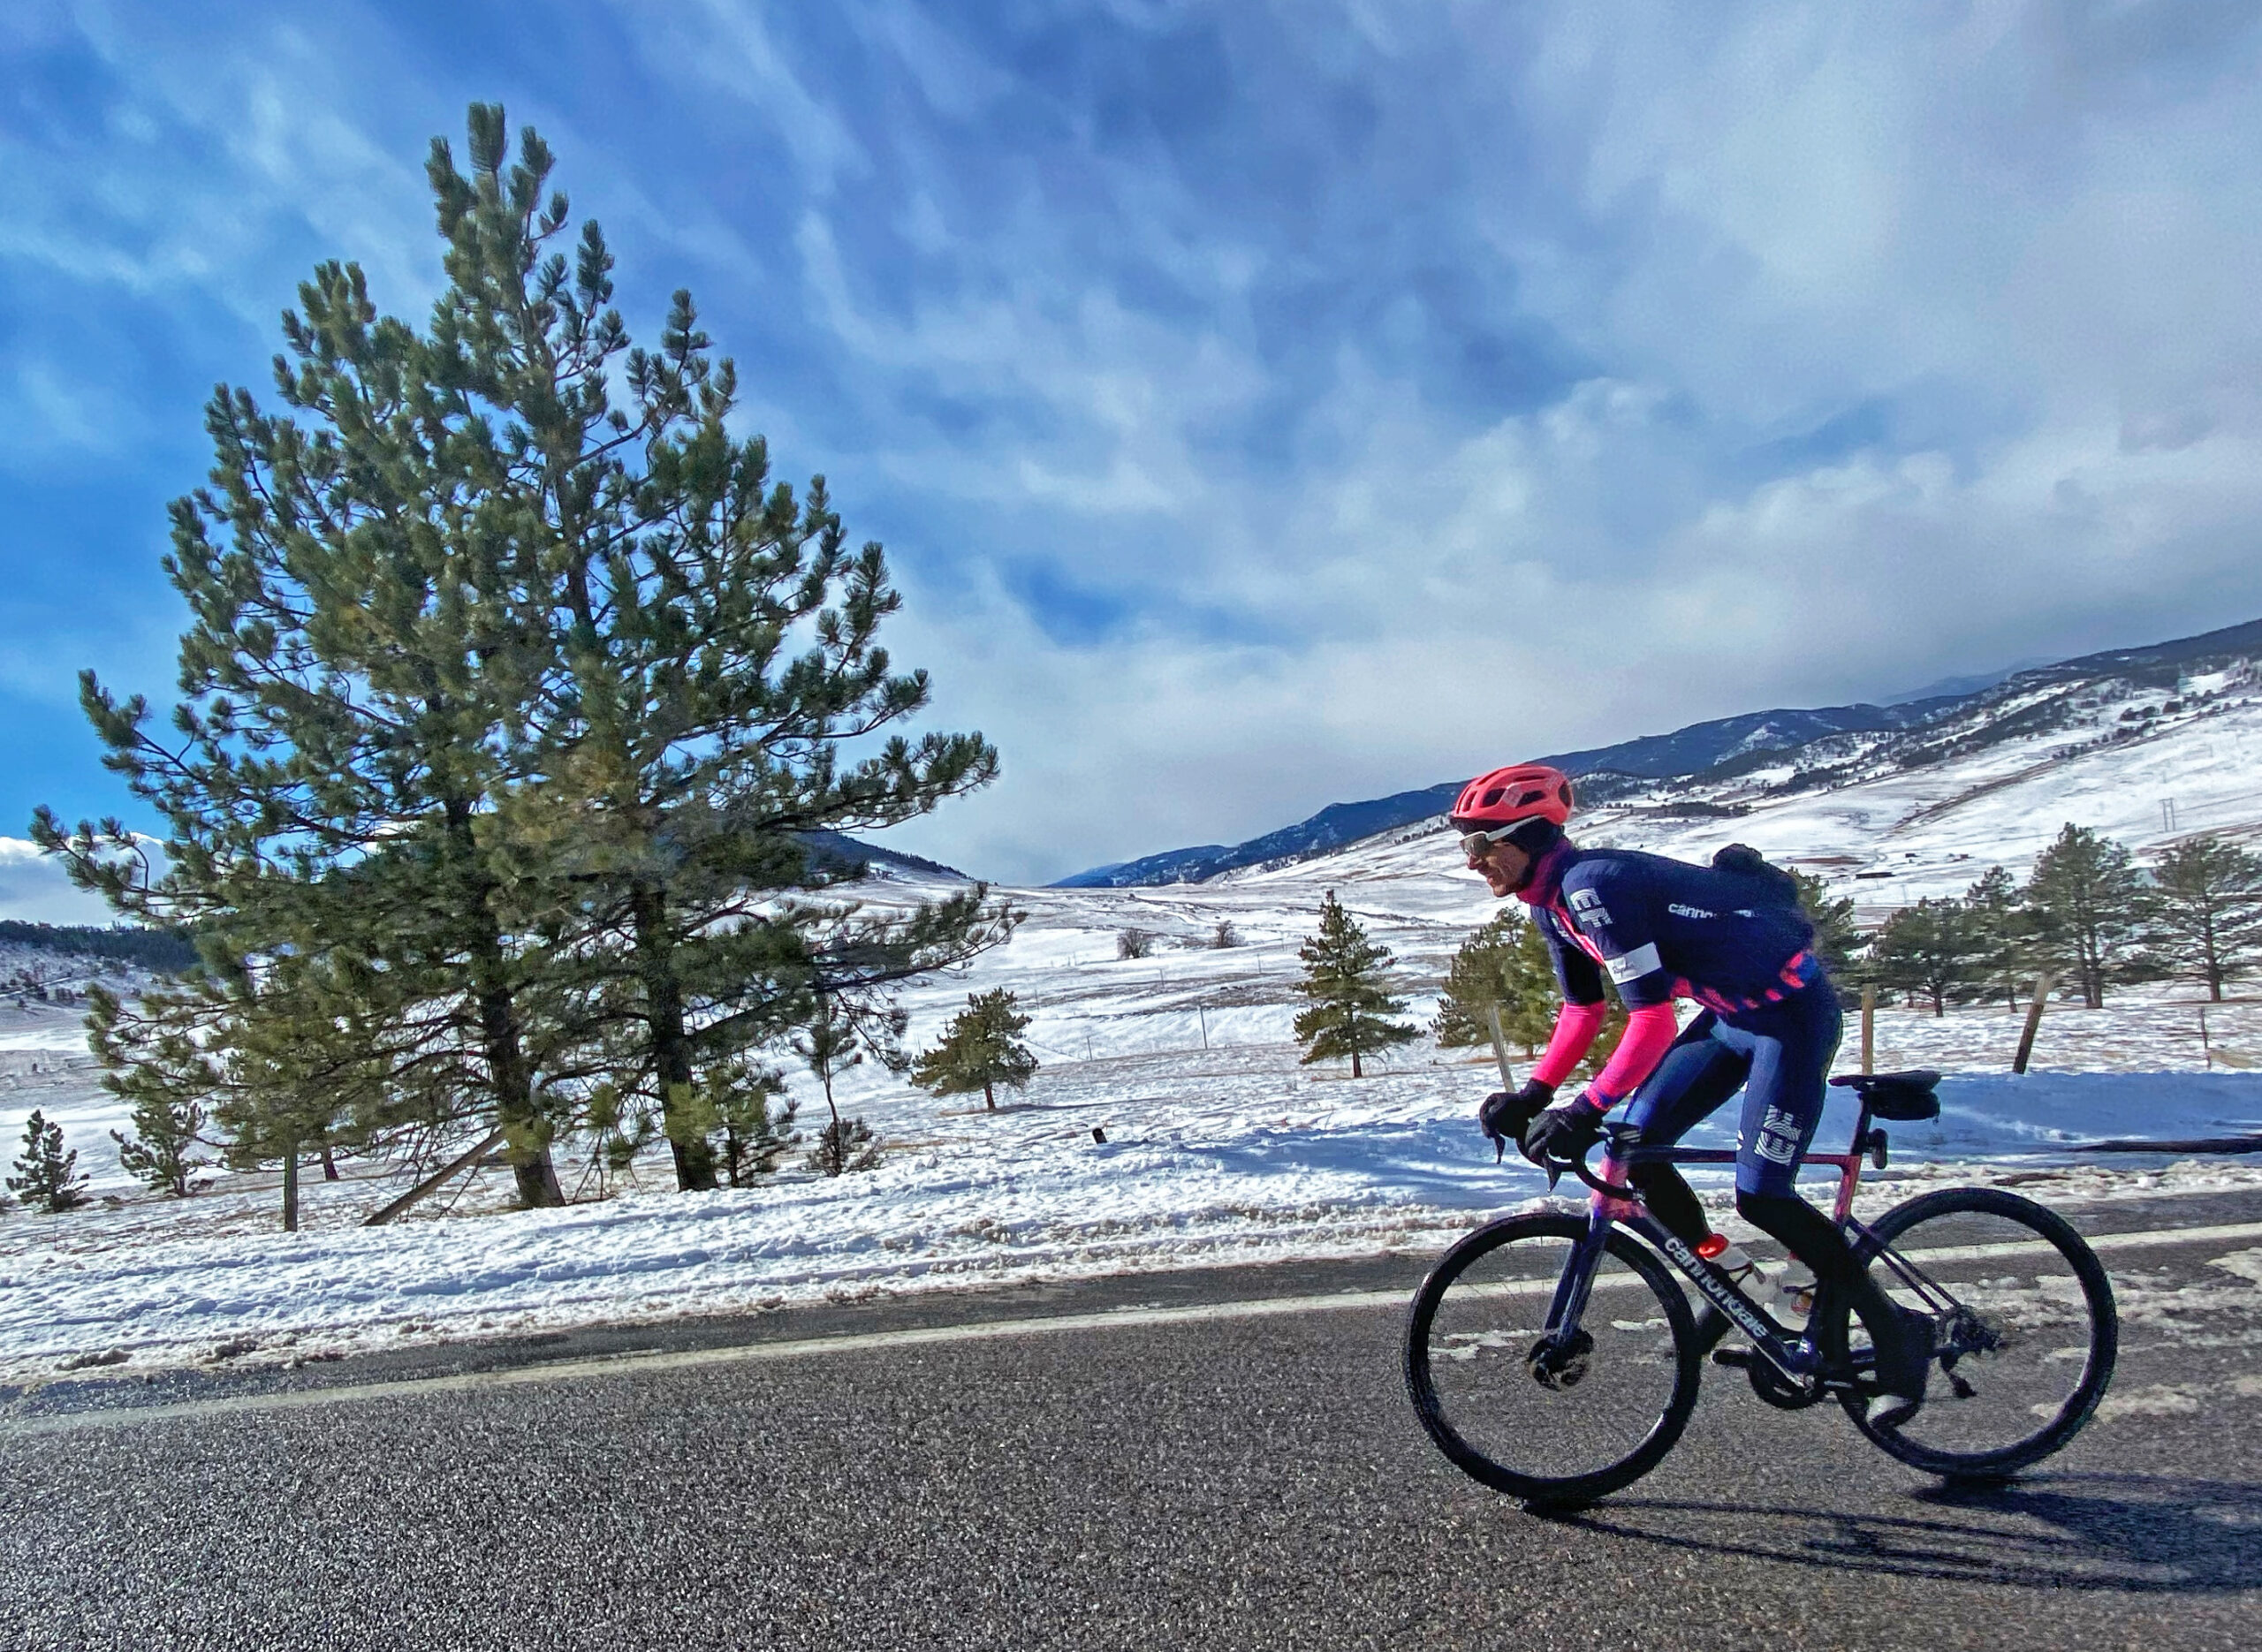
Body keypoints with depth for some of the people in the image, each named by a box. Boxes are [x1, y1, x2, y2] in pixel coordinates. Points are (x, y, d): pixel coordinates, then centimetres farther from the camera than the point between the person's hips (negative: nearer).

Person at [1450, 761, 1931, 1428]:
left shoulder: (1594, 884, -28)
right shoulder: (1553, 902, 2)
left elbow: (1652, 1018, -31)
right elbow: (1582, 1011, 9)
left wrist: (1585, 1111, -33)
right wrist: (1530, 1096, 1)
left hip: (1792, 1010, -9)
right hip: (1731, 1011, 9)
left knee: (1760, 1197, -11)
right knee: (1637, 1148, 1)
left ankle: (1896, 1330, 11)